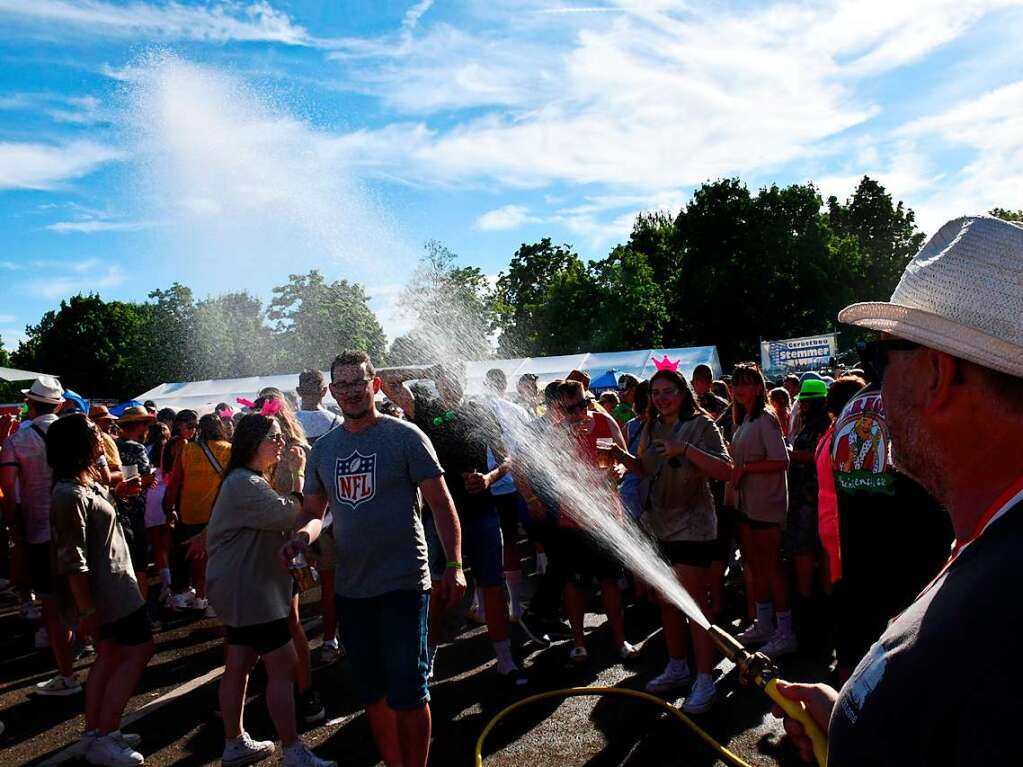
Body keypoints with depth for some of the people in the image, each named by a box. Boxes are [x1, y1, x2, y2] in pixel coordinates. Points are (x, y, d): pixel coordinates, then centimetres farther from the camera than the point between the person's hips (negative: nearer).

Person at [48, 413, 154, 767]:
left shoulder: (88, 483, 7)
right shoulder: (71, 495, -24)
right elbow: (72, 561, -24)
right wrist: (86, 610, -22)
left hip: (109, 586, 10)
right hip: (104, 591, -10)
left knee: (109, 656, 17)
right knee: (139, 651, -2)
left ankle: (94, 733, 28)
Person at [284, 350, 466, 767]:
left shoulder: (405, 436, -8)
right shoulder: (323, 448, 7)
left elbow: (441, 503, -8)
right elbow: (314, 510, 15)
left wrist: (454, 565, -15)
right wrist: (303, 534, -8)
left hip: (402, 584, -5)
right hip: (350, 588, 6)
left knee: (407, 692, 1)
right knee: (371, 691, 17)